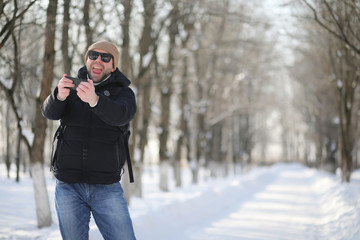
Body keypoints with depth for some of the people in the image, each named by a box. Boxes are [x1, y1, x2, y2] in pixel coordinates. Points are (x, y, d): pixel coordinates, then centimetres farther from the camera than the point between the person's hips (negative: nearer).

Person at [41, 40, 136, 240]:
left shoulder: (123, 93, 5)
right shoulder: (71, 88, 11)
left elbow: (121, 115, -17)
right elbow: (49, 112, -7)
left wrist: (94, 100, -38)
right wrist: (59, 96, -31)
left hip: (107, 188, -1)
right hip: (68, 187, 1)